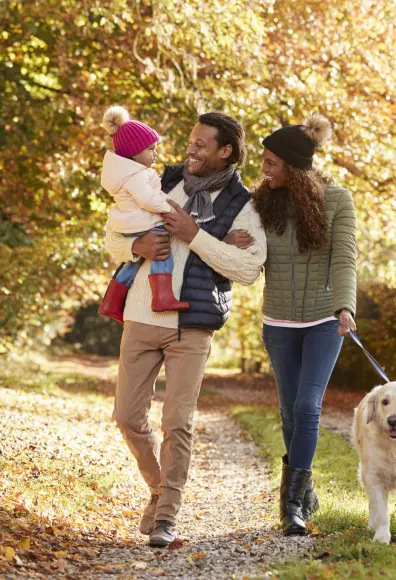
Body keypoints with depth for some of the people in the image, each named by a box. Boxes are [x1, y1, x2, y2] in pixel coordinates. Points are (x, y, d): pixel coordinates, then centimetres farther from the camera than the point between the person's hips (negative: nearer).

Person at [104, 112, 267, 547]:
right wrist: (136, 247, -11)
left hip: (192, 327, -3)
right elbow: (112, 235, 12)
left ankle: (167, 516, 5)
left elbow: (249, 268, -16)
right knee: (128, 417, 5)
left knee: (177, 423, -6)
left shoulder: (241, 206, -2)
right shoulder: (162, 184, 8)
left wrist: (194, 235, -18)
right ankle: (159, 488, 29)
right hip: (141, 319, 4)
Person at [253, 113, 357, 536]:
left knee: (307, 407, -15)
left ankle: (291, 502, -9)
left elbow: (344, 259, -18)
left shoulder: (337, 199, -11)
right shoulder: (263, 202, -4)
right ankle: (305, 488, 30)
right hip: (279, 324, 3)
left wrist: (345, 307, -33)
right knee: (291, 411, 10)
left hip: (323, 321, -3)